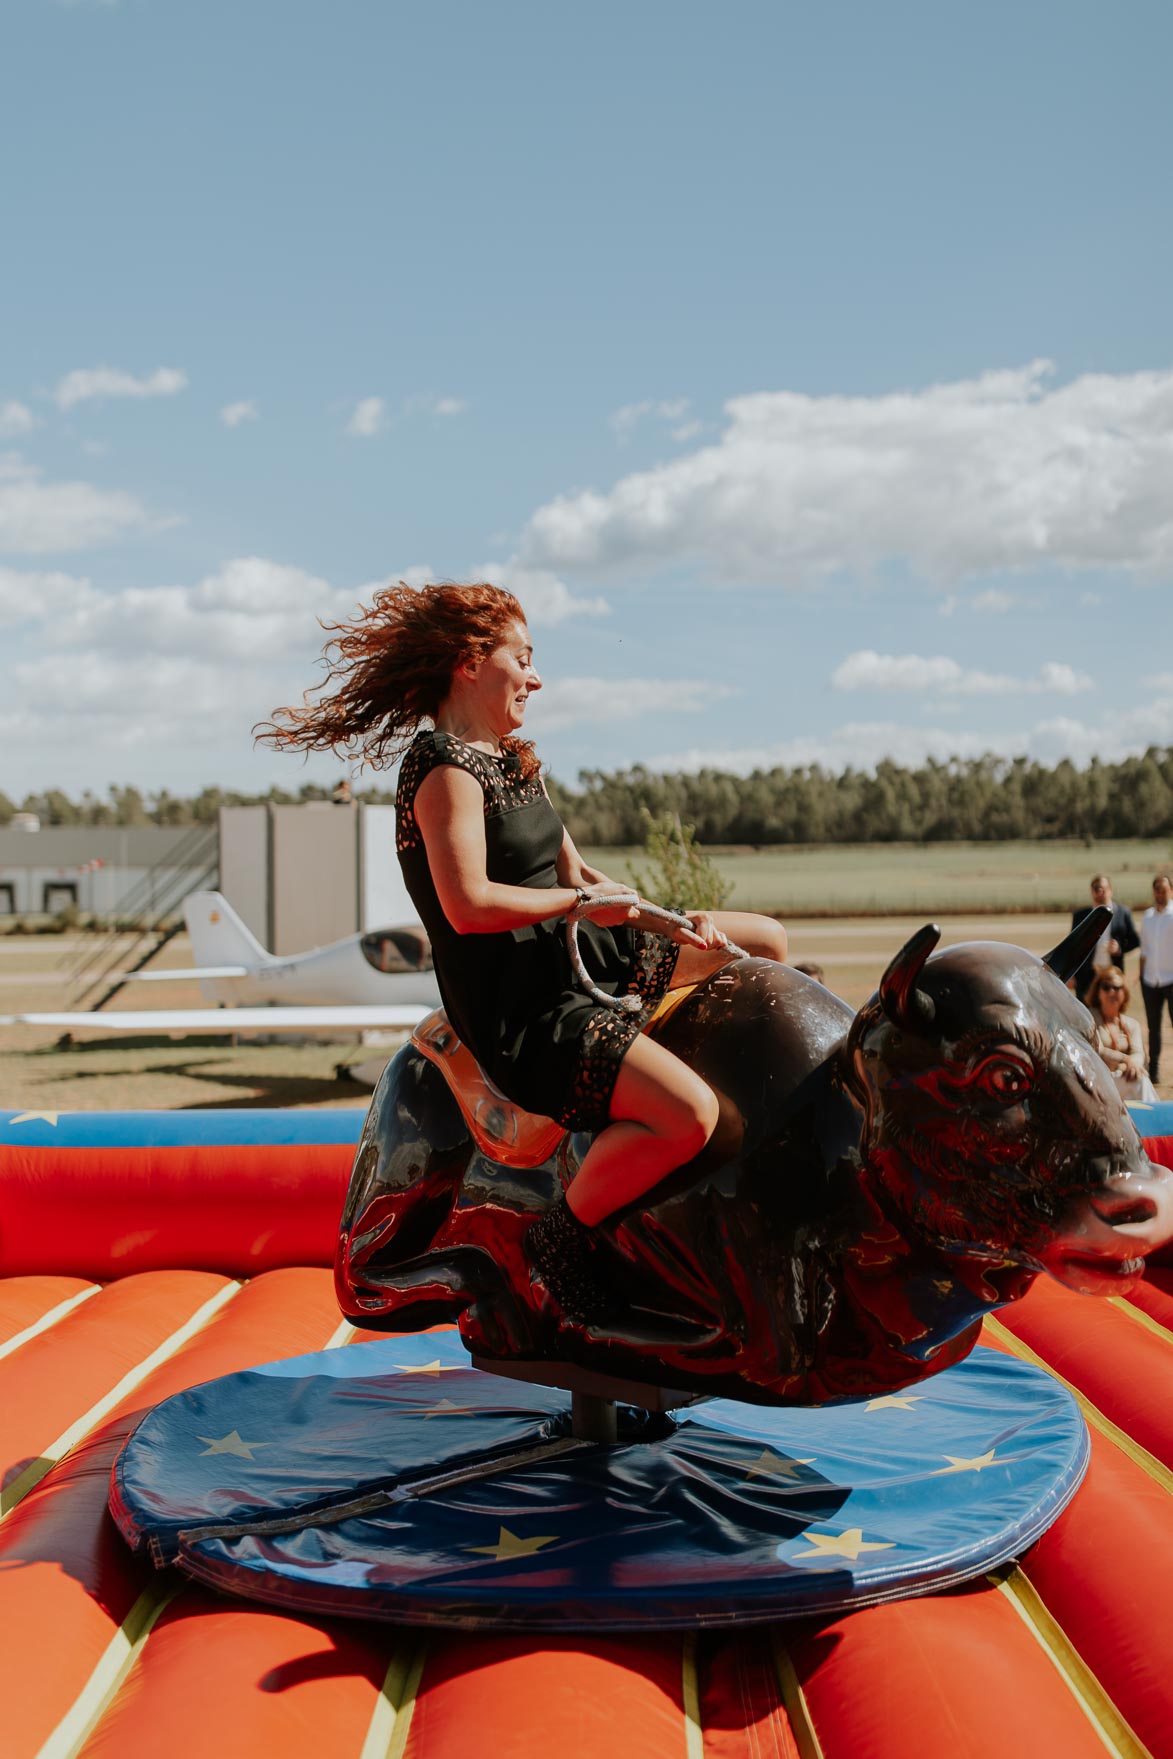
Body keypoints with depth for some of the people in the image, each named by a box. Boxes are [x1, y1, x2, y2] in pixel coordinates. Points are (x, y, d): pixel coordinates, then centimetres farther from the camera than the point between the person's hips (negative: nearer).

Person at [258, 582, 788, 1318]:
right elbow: (469, 905, -27)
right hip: (521, 1010, -10)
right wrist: (581, 903, -16)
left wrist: (673, 919, 5)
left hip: (583, 955, 10)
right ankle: (564, 1231, -7)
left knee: (768, 941, 18)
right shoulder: (445, 769, -16)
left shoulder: (509, 759, 15)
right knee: (689, 1112, -30)